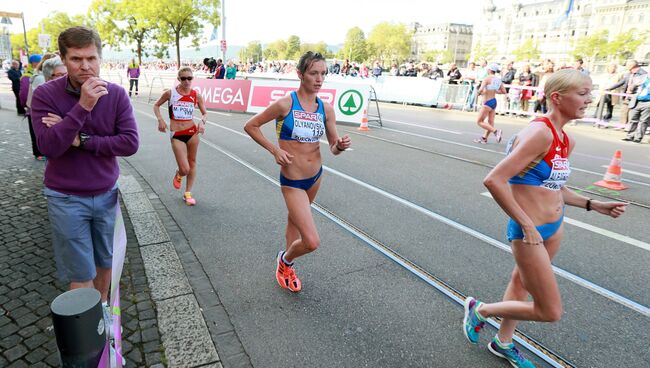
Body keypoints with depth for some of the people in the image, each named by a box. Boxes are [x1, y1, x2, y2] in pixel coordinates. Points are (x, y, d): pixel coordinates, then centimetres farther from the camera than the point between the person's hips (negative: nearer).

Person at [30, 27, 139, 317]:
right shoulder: (45, 94, -12)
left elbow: (131, 143, -14)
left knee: (105, 260, 19)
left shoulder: (116, 94, -8)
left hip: (106, 194, 2)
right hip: (66, 198, -2)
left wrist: (81, 140, -19)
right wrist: (83, 106, -28)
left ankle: (102, 306, 43)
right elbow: (48, 146, -22)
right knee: (80, 272, 5)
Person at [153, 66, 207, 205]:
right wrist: (160, 120, -6)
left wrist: (202, 121, -14)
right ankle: (178, 175, 32)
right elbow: (156, 105, 9)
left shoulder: (196, 95, -1)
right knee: (185, 170, -7)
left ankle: (188, 193, 26)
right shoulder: (170, 93, -5)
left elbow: (205, 113, 7)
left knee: (192, 163, 10)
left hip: (192, 132, 2)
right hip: (176, 135, -2)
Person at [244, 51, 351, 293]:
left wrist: (340, 146, -20)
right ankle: (285, 259, 23)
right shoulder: (285, 104, -17)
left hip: (315, 176, 6)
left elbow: (333, 148, 3)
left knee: (295, 219, 27)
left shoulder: (326, 109, -3)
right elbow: (251, 126, -7)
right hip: (292, 181, -6)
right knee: (311, 242, -12)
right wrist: (274, 150, -17)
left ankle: (287, 268, 51)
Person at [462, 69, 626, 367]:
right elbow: (494, 180, -30)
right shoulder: (540, 133, -23)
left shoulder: (566, 141, 6)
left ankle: (503, 343, 46)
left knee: (521, 283, 25)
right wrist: (527, 226, -25)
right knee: (550, 312, 0)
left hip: (554, 227, 9)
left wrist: (593, 205, 12)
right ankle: (479, 309, 21)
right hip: (530, 232, -9)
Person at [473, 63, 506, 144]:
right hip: (494, 101, 8)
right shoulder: (498, 79, 7)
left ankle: (496, 131, -13)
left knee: (479, 121, -1)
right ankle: (484, 137, 21)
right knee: (490, 122, 11)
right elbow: (503, 91, 11)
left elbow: (481, 89, -25)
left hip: (487, 102, -8)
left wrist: (479, 93, -4)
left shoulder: (487, 78, -14)